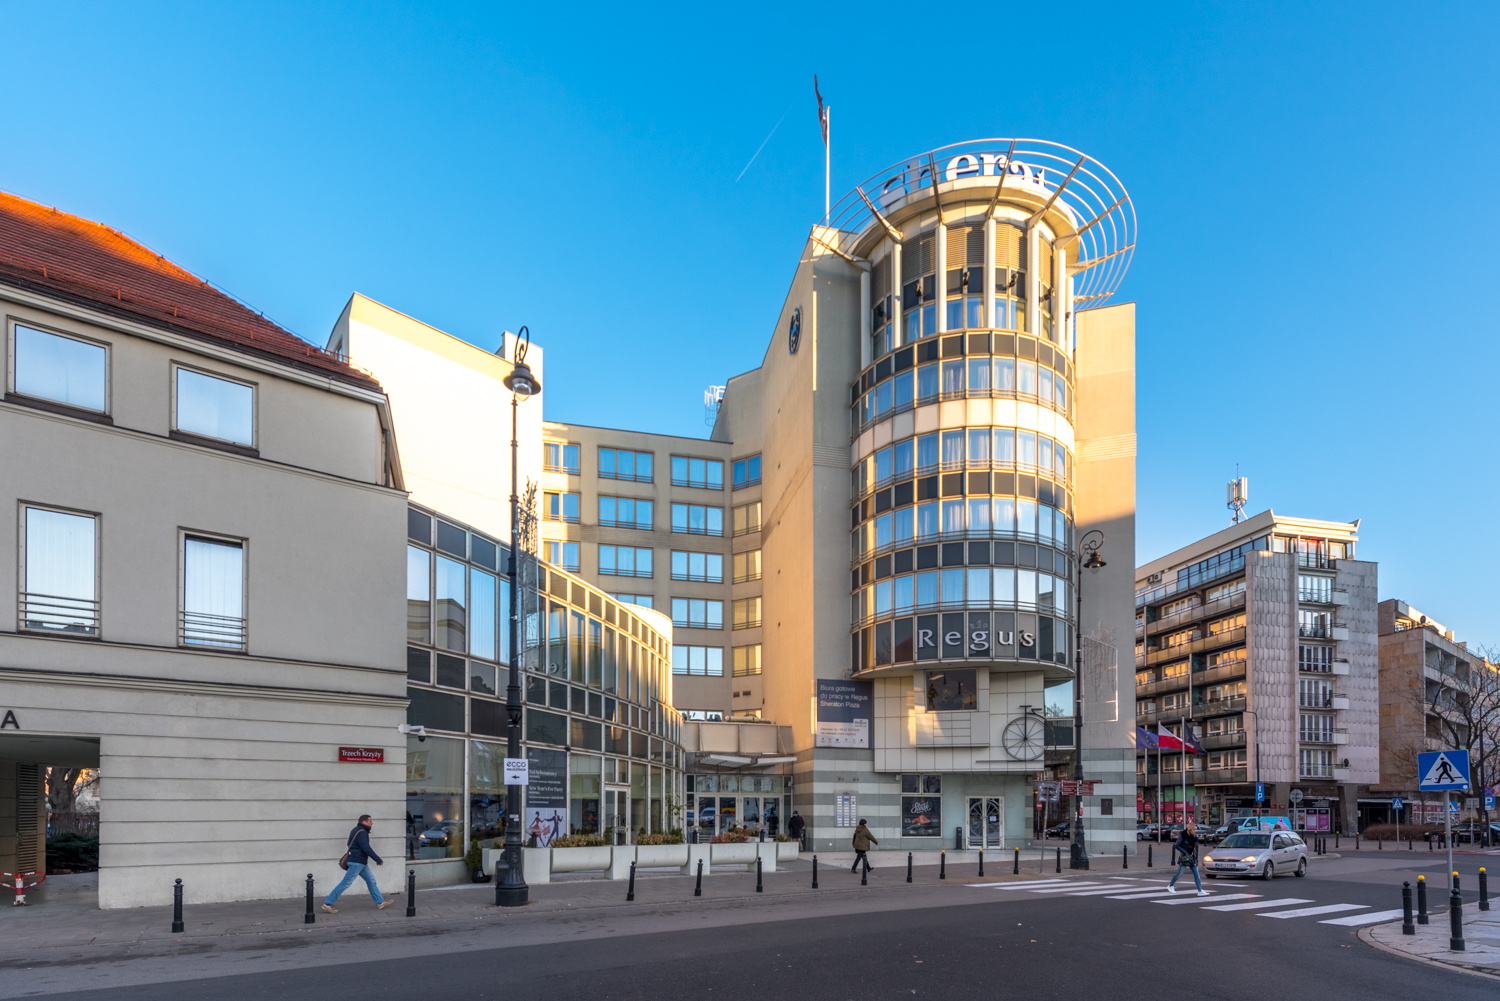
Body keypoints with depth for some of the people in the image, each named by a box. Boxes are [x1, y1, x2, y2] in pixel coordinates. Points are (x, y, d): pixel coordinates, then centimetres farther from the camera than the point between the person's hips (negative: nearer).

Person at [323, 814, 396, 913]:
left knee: (371, 880, 11)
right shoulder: (362, 833, -18)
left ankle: (380, 903, 15)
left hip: (361, 863, 11)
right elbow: (367, 849, -25)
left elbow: (350, 844, 21)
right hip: (357, 862, -11)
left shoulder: (357, 830, 14)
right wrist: (379, 860, -19)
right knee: (346, 883, -6)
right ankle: (328, 904, 0)